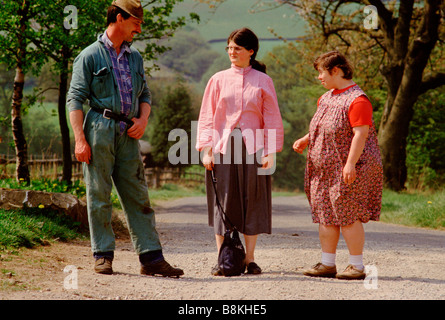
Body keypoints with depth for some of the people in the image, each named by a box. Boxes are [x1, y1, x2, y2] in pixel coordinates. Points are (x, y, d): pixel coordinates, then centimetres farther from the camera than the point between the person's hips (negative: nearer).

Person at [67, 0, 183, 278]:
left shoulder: (135, 57, 19)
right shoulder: (91, 56, 1)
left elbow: (145, 95, 25)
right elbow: (75, 99, -4)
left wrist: (143, 119, 4)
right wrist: (80, 139, -13)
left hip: (128, 133, 5)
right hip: (100, 129, -5)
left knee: (138, 196, 1)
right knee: (99, 195, -2)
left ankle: (151, 257, 0)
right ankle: (103, 255, 6)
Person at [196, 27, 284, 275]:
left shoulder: (263, 81, 6)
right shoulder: (219, 80, 8)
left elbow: (272, 118, 5)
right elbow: (207, 117, 8)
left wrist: (271, 152, -3)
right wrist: (206, 149, -1)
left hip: (253, 149, 0)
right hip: (223, 149, 1)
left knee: (252, 201, 1)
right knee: (223, 202, -1)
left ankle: (250, 259, 10)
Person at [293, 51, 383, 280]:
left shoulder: (357, 100, -14)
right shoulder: (326, 98, 16)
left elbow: (360, 134, -20)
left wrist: (350, 164, -26)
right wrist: (305, 140, 10)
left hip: (346, 169, -9)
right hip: (325, 169, 9)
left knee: (347, 216, -6)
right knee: (326, 216, 10)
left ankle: (357, 266, 2)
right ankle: (327, 264, 16)